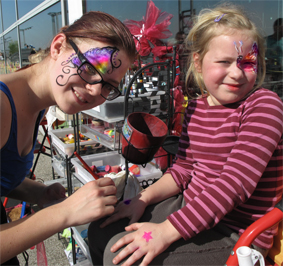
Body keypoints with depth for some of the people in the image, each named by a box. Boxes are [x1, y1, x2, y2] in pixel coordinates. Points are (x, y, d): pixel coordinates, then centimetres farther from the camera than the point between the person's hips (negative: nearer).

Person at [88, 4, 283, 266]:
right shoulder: (196, 107, 5)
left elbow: (235, 182, -25)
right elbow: (183, 169, 10)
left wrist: (167, 231, -28)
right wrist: (143, 199, -4)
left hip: (234, 232, -6)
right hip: (189, 206, 7)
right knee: (101, 231, 8)